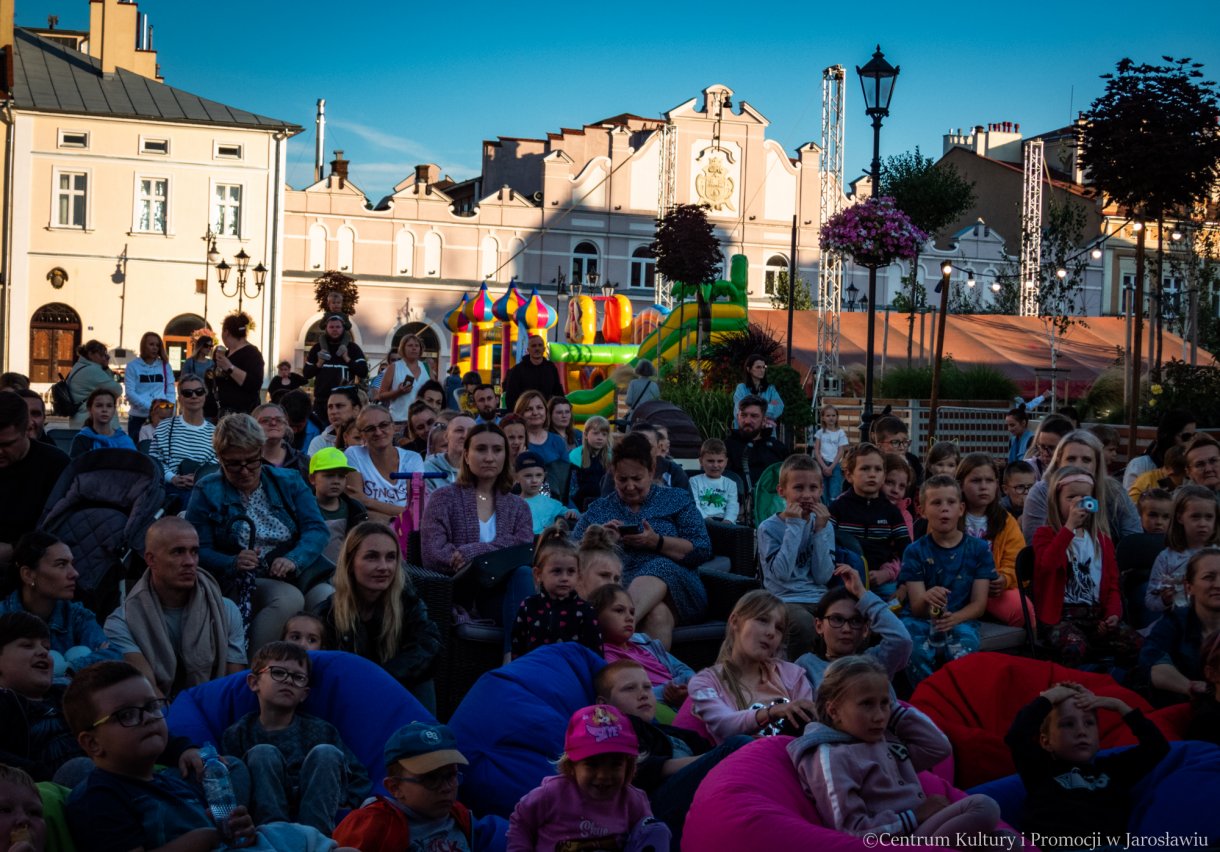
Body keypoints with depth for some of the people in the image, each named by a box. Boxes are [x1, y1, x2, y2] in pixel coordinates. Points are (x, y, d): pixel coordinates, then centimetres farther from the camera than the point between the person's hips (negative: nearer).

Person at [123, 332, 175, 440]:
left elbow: (170, 391, 5)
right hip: (138, 417, -2)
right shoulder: (133, 365, 0)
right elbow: (130, 393, -7)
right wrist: (150, 407, -17)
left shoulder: (165, 365, 8)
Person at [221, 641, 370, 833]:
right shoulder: (236, 734, 8)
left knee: (326, 753, -16)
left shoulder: (321, 731, 13)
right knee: (262, 753, -18)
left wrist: (345, 804, -9)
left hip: (316, 816, 1)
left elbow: (359, 779, 10)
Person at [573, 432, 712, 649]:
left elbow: (703, 550, 6)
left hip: (673, 584, -1)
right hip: (617, 588, 1)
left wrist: (657, 542, -7)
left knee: (659, 566, -40)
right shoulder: (599, 509, 24)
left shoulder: (677, 500, 18)